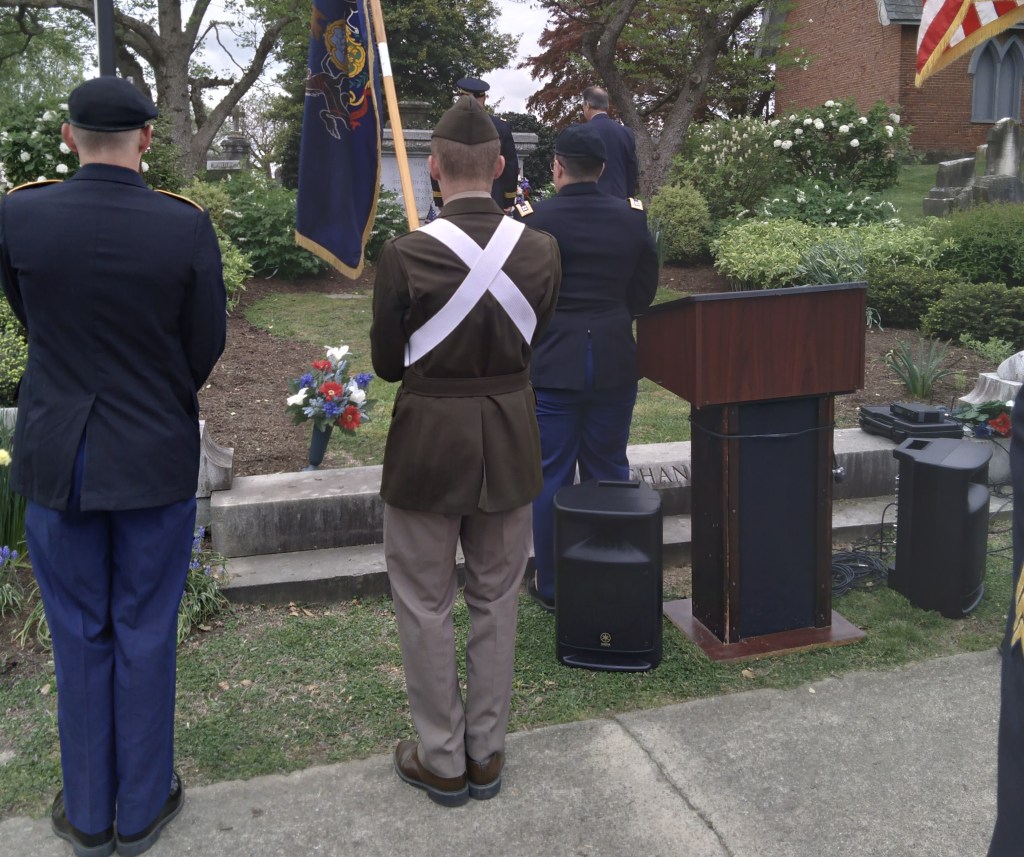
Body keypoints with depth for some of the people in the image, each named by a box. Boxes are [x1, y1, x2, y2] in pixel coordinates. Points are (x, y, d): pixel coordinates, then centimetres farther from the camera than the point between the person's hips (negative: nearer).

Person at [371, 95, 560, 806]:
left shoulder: (406, 255, -17)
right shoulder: (542, 251, -8)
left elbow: (387, 362, -6)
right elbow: (532, 342, 3)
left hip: (428, 442, -3)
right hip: (509, 445, 3)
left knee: (426, 607, 13)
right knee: (496, 602, 17)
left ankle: (442, 761, 25)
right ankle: (487, 754, 30)